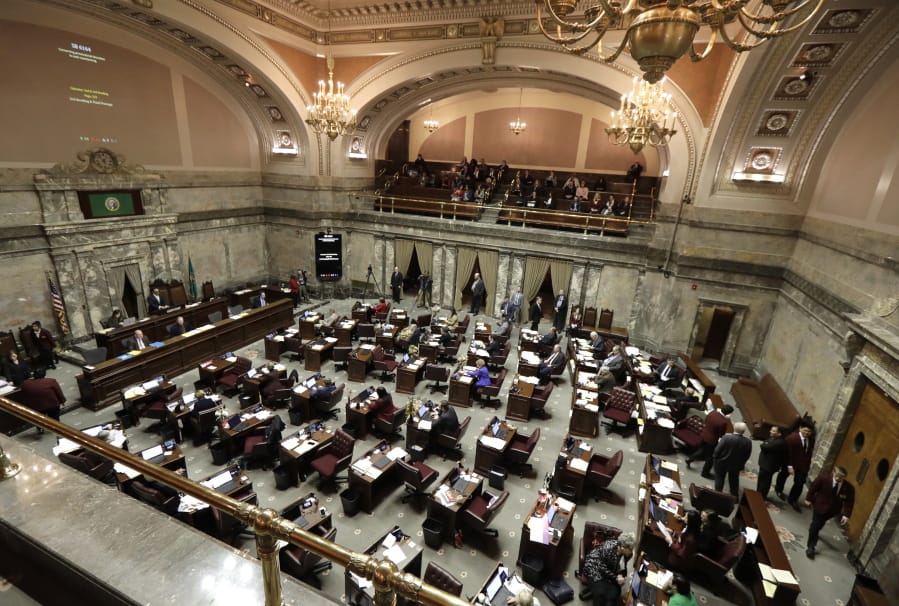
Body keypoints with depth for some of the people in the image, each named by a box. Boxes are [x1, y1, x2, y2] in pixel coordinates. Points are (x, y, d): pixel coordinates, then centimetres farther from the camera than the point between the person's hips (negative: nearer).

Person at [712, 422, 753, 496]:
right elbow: (747, 455, -3)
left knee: (719, 478, 16)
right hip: (736, 465, 3)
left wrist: (715, 457, 0)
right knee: (734, 480, 23)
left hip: (722, 462, -3)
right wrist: (741, 463, 12)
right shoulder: (748, 442, -16)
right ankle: (735, 496, 35)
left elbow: (718, 450, -21)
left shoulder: (726, 437, -28)